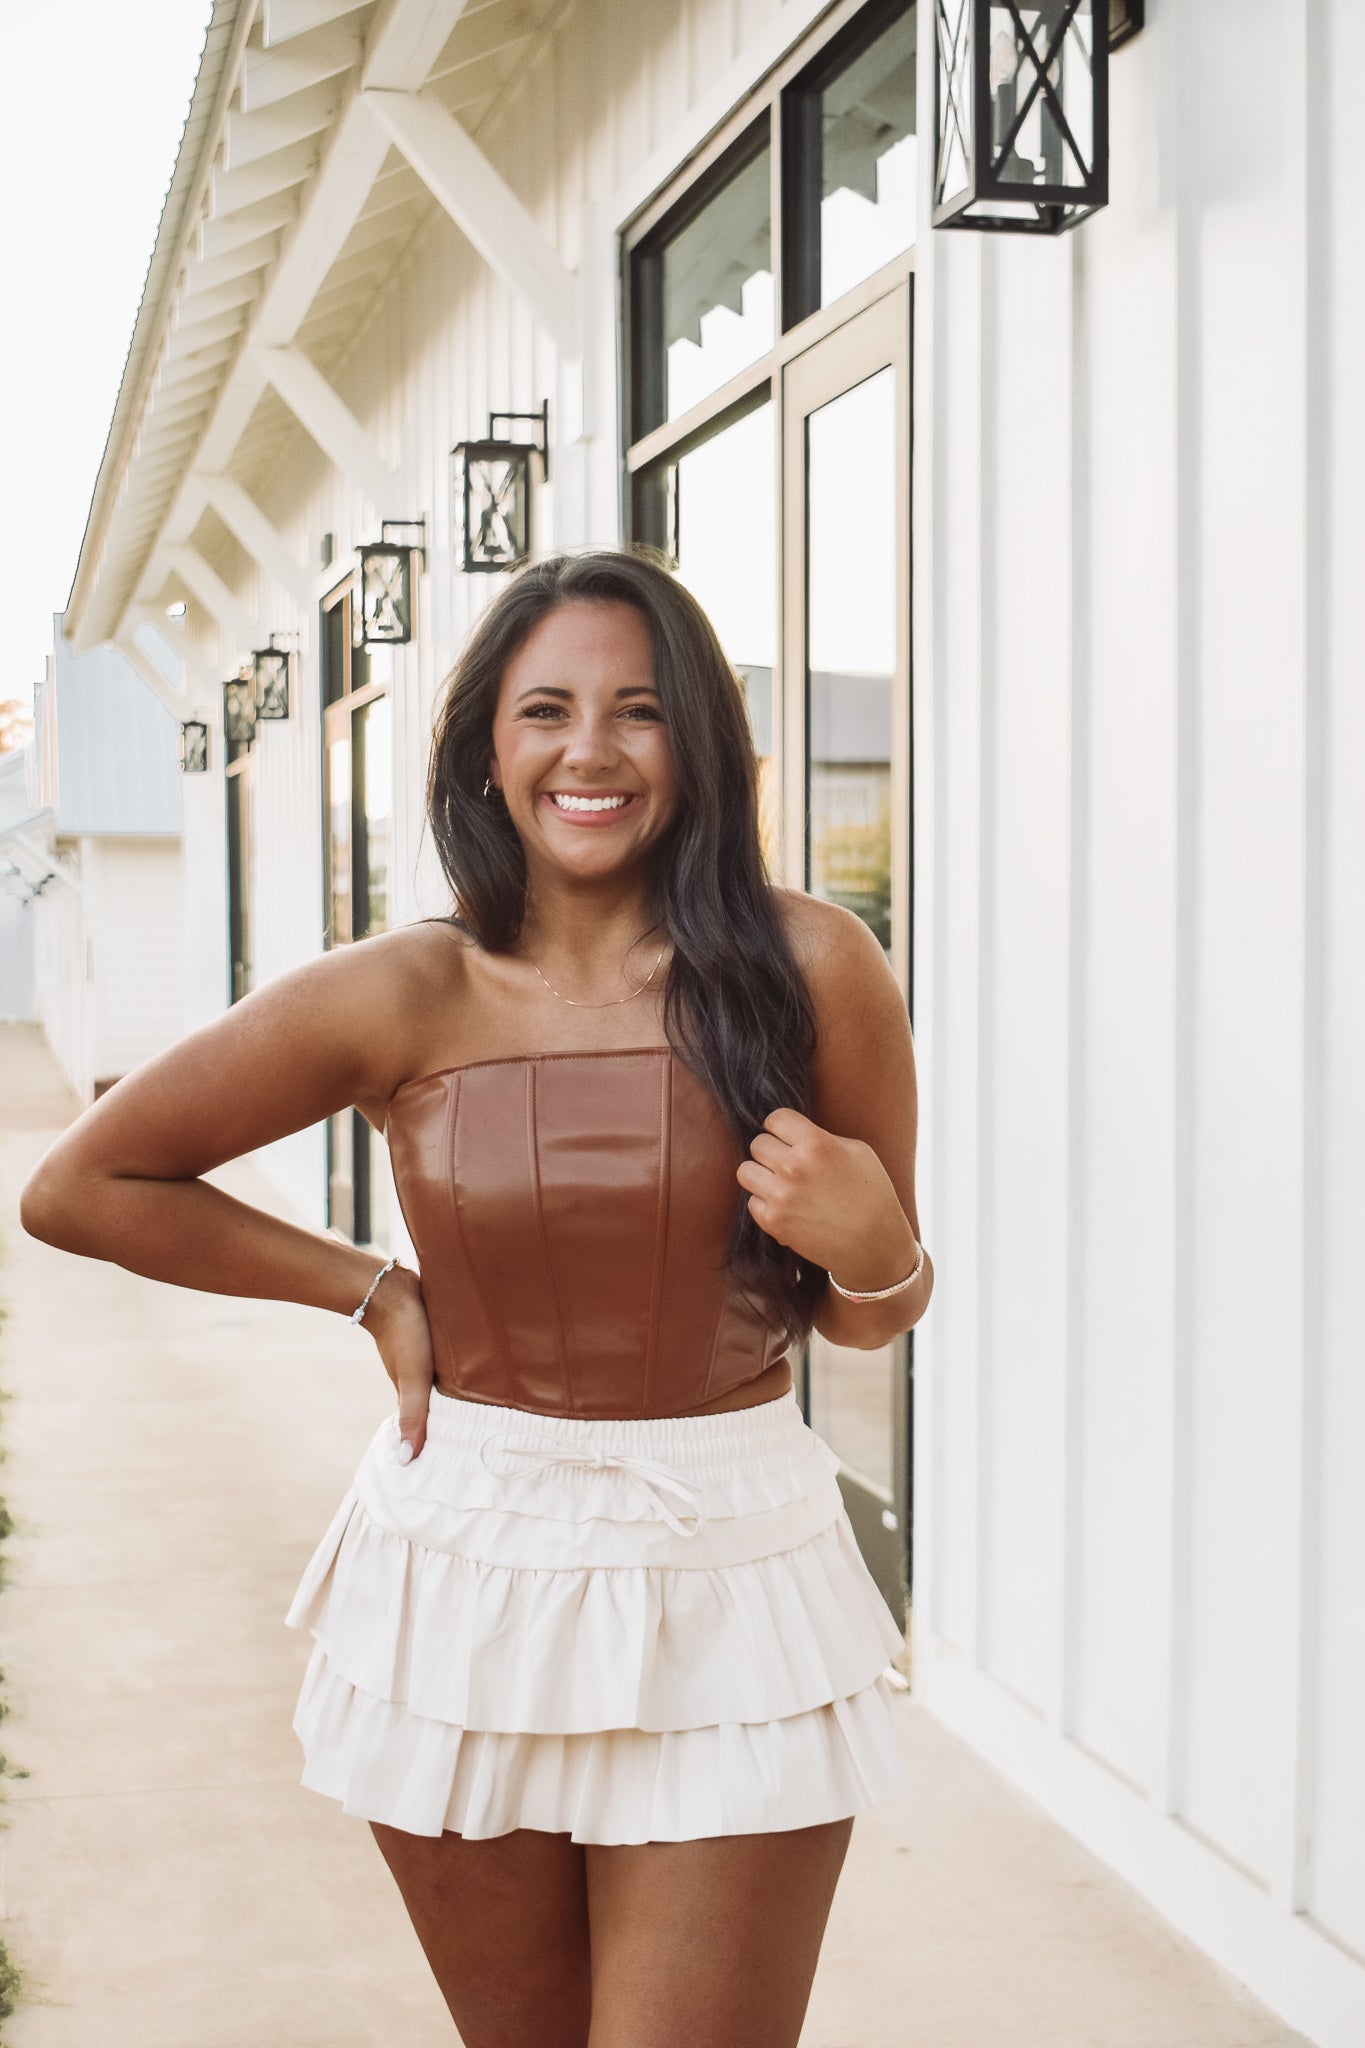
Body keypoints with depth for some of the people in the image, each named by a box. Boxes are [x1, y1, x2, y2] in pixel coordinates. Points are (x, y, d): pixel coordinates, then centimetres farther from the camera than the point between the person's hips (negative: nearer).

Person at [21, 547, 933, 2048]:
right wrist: (373, 1291, 2)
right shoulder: (402, 997, -5)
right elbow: (73, 1188, 4)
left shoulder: (809, 966, -5)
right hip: (464, 1580, 1)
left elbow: (872, 1317, 7)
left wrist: (866, 1249, -16)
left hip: (726, 1598, -1)